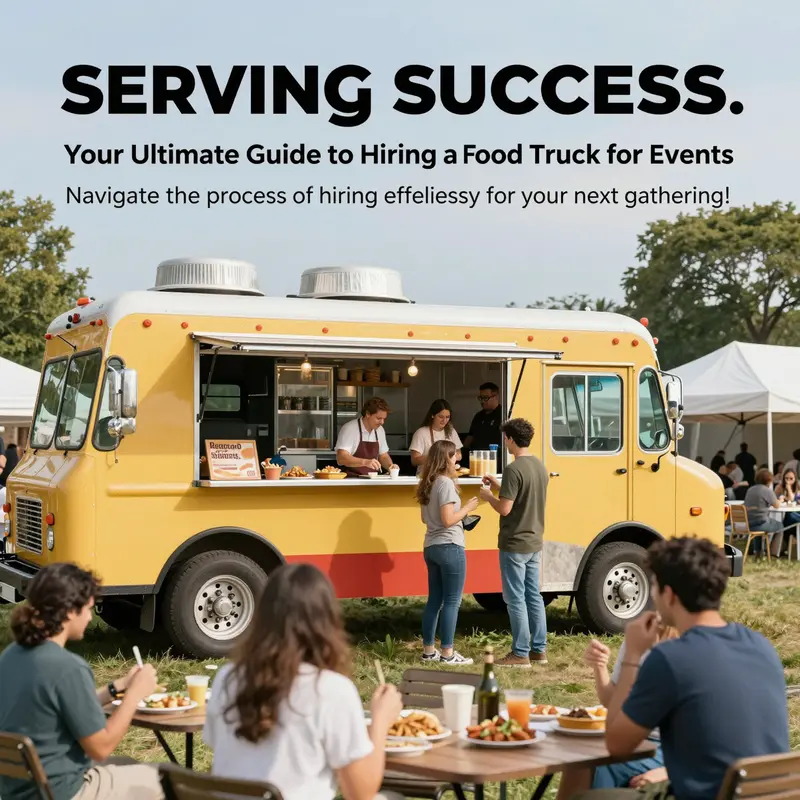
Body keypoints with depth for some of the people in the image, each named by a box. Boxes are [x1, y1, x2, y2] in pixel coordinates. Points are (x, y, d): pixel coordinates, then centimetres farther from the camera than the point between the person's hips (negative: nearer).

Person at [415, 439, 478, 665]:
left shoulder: (428, 484, 12)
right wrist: (467, 508, -6)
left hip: (431, 547, 9)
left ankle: (429, 650, 18)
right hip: (450, 548, -9)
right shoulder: (446, 483, -15)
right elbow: (448, 520, -20)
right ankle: (447, 653, 0)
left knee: (434, 600, 14)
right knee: (452, 602, -2)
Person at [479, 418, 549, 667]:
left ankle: (520, 654, 2)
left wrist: (488, 496, -3)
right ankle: (539, 649, 18)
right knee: (534, 596, 13)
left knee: (516, 599, -1)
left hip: (514, 545, -8)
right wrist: (499, 487, 17)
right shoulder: (539, 466, 8)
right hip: (534, 543, 8)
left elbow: (505, 508, -21)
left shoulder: (514, 469, -19)